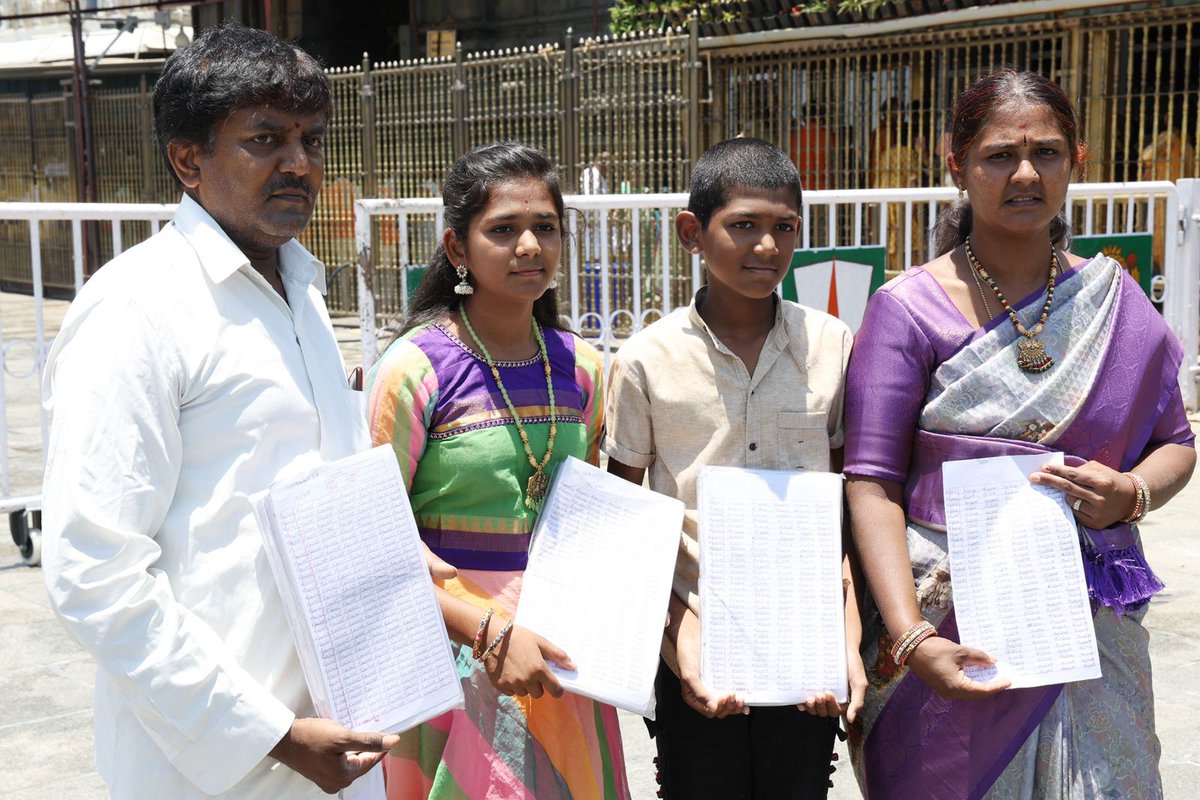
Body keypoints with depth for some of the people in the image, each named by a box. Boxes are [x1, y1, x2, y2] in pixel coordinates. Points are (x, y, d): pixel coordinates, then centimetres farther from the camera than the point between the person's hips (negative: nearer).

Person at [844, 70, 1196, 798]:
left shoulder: (1112, 299, 5)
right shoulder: (909, 308, -6)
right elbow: (873, 481, -10)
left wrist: (1132, 492, -10)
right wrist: (911, 638, -20)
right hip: (949, 623, -2)